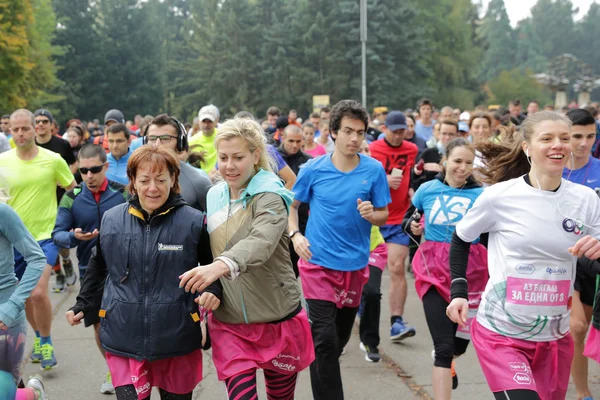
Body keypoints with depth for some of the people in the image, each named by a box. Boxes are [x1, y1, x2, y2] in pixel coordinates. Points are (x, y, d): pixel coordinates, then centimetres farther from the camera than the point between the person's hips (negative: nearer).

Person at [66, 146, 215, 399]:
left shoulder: (194, 222, -7)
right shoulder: (111, 220, 2)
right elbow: (99, 268, 17)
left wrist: (211, 291, -13)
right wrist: (83, 305, 18)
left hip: (177, 341, -1)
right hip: (124, 340, 1)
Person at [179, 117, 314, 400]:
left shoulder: (269, 196, -15)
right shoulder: (214, 195, 5)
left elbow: (261, 243, -36)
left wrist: (219, 266, -53)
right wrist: (208, 288, 5)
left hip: (277, 320, -4)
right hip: (229, 322, 4)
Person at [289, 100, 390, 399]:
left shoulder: (374, 170, -5)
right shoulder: (314, 168, -7)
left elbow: (383, 216, 1)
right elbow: (292, 204, 8)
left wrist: (371, 214, -21)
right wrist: (295, 234, -7)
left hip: (355, 264, 3)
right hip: (319, 262, -2)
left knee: (341, 336, 18)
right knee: (325, 338, -10)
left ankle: (323, 374, 44)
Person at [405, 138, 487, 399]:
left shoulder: (482, 194, -7)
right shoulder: (427, 189, 0)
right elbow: (409, 218, 15)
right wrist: (412, 226, -5)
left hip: (469, 271, 1)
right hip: (435, 270, -1)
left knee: (461, 339, 19)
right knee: (443, 345, -7)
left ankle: (447, 362, 56)